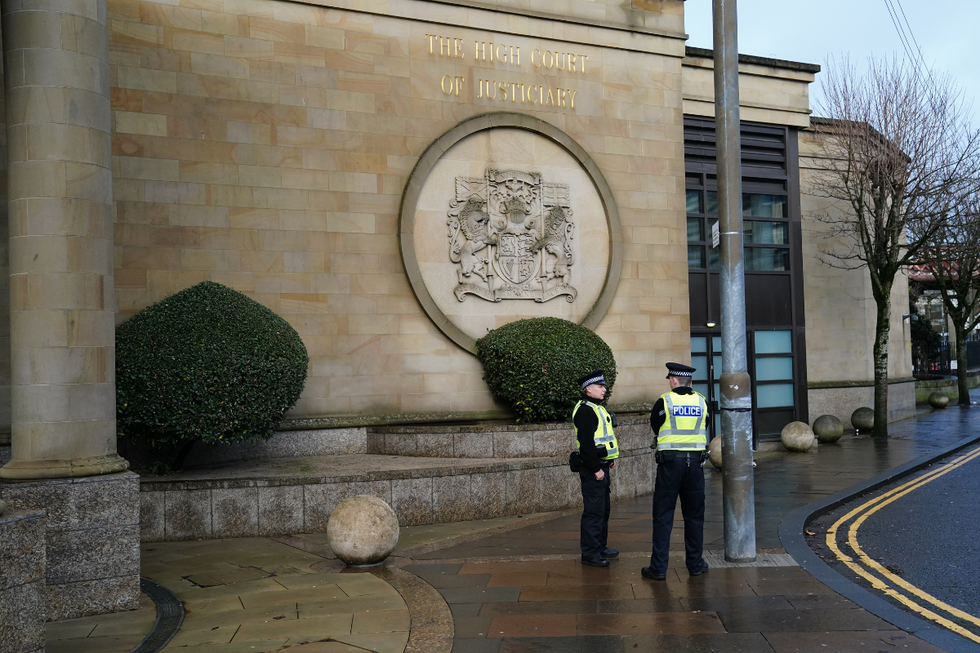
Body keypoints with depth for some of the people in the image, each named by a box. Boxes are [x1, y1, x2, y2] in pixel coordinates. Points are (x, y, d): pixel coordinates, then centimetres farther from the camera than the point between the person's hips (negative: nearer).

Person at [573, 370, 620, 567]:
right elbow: (586, 442, -23)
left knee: (603, 509, 17)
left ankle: (600, 546, 28)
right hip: (592, 468, -11)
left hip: (601, 466, 11)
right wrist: (596, 468, -22)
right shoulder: (585, 410, -17)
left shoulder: (597, 408, 17)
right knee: (593, 510, -7)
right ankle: (590, 553, -2)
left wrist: (610, 458, 17)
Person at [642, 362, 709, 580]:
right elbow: (704, 429, 13)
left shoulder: (665, 401, -7)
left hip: (670, 463, -3)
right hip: (695, 462, 3)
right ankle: (695, 564, 19)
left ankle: (658, 568, 2)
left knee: (663, 516, 2)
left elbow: (654, 427, 7)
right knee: (694, 516, 13)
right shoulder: (701, 402, 4)